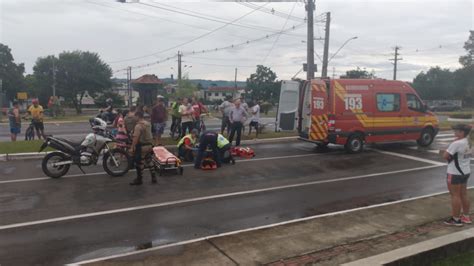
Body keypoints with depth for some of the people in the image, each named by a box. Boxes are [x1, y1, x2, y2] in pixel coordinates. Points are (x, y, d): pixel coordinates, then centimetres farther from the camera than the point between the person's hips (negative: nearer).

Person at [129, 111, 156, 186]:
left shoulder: (138, 126, -19)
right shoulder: (148, 123, 8)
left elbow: (136, 137, -23)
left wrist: (132, 148, -20)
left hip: (142, 146, -9)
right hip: (150, 144, 9)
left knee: (139, 162, 3)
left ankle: (139, 179, 12)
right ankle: (153, 177, 22)